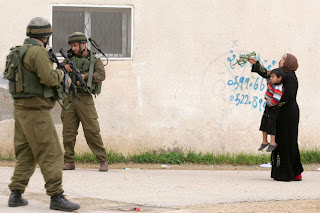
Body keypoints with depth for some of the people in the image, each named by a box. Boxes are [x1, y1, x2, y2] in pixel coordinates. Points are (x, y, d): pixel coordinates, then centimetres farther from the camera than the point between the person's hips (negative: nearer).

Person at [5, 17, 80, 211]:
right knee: (51, 155, -7)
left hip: (21, 108, 9)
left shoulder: (20, 51, 15)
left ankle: (16, 195, 10)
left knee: (25, 155, 13)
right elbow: (49, 78, -23)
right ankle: (56, 197, -10)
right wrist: (59, 74, -3)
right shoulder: (38, 52, -15)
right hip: (36, 110, -9)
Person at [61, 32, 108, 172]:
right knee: (68, 131, 1)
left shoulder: (95, 60, 6)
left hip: (84, 99, -3)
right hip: (69, 98, 3)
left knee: (92, 131, -7)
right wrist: (64, 68, -13)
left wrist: (85, 76, -22)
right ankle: (69, 162, 8)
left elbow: (101, 75, -10)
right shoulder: (70, 58, 13)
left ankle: (103, 161, 0)